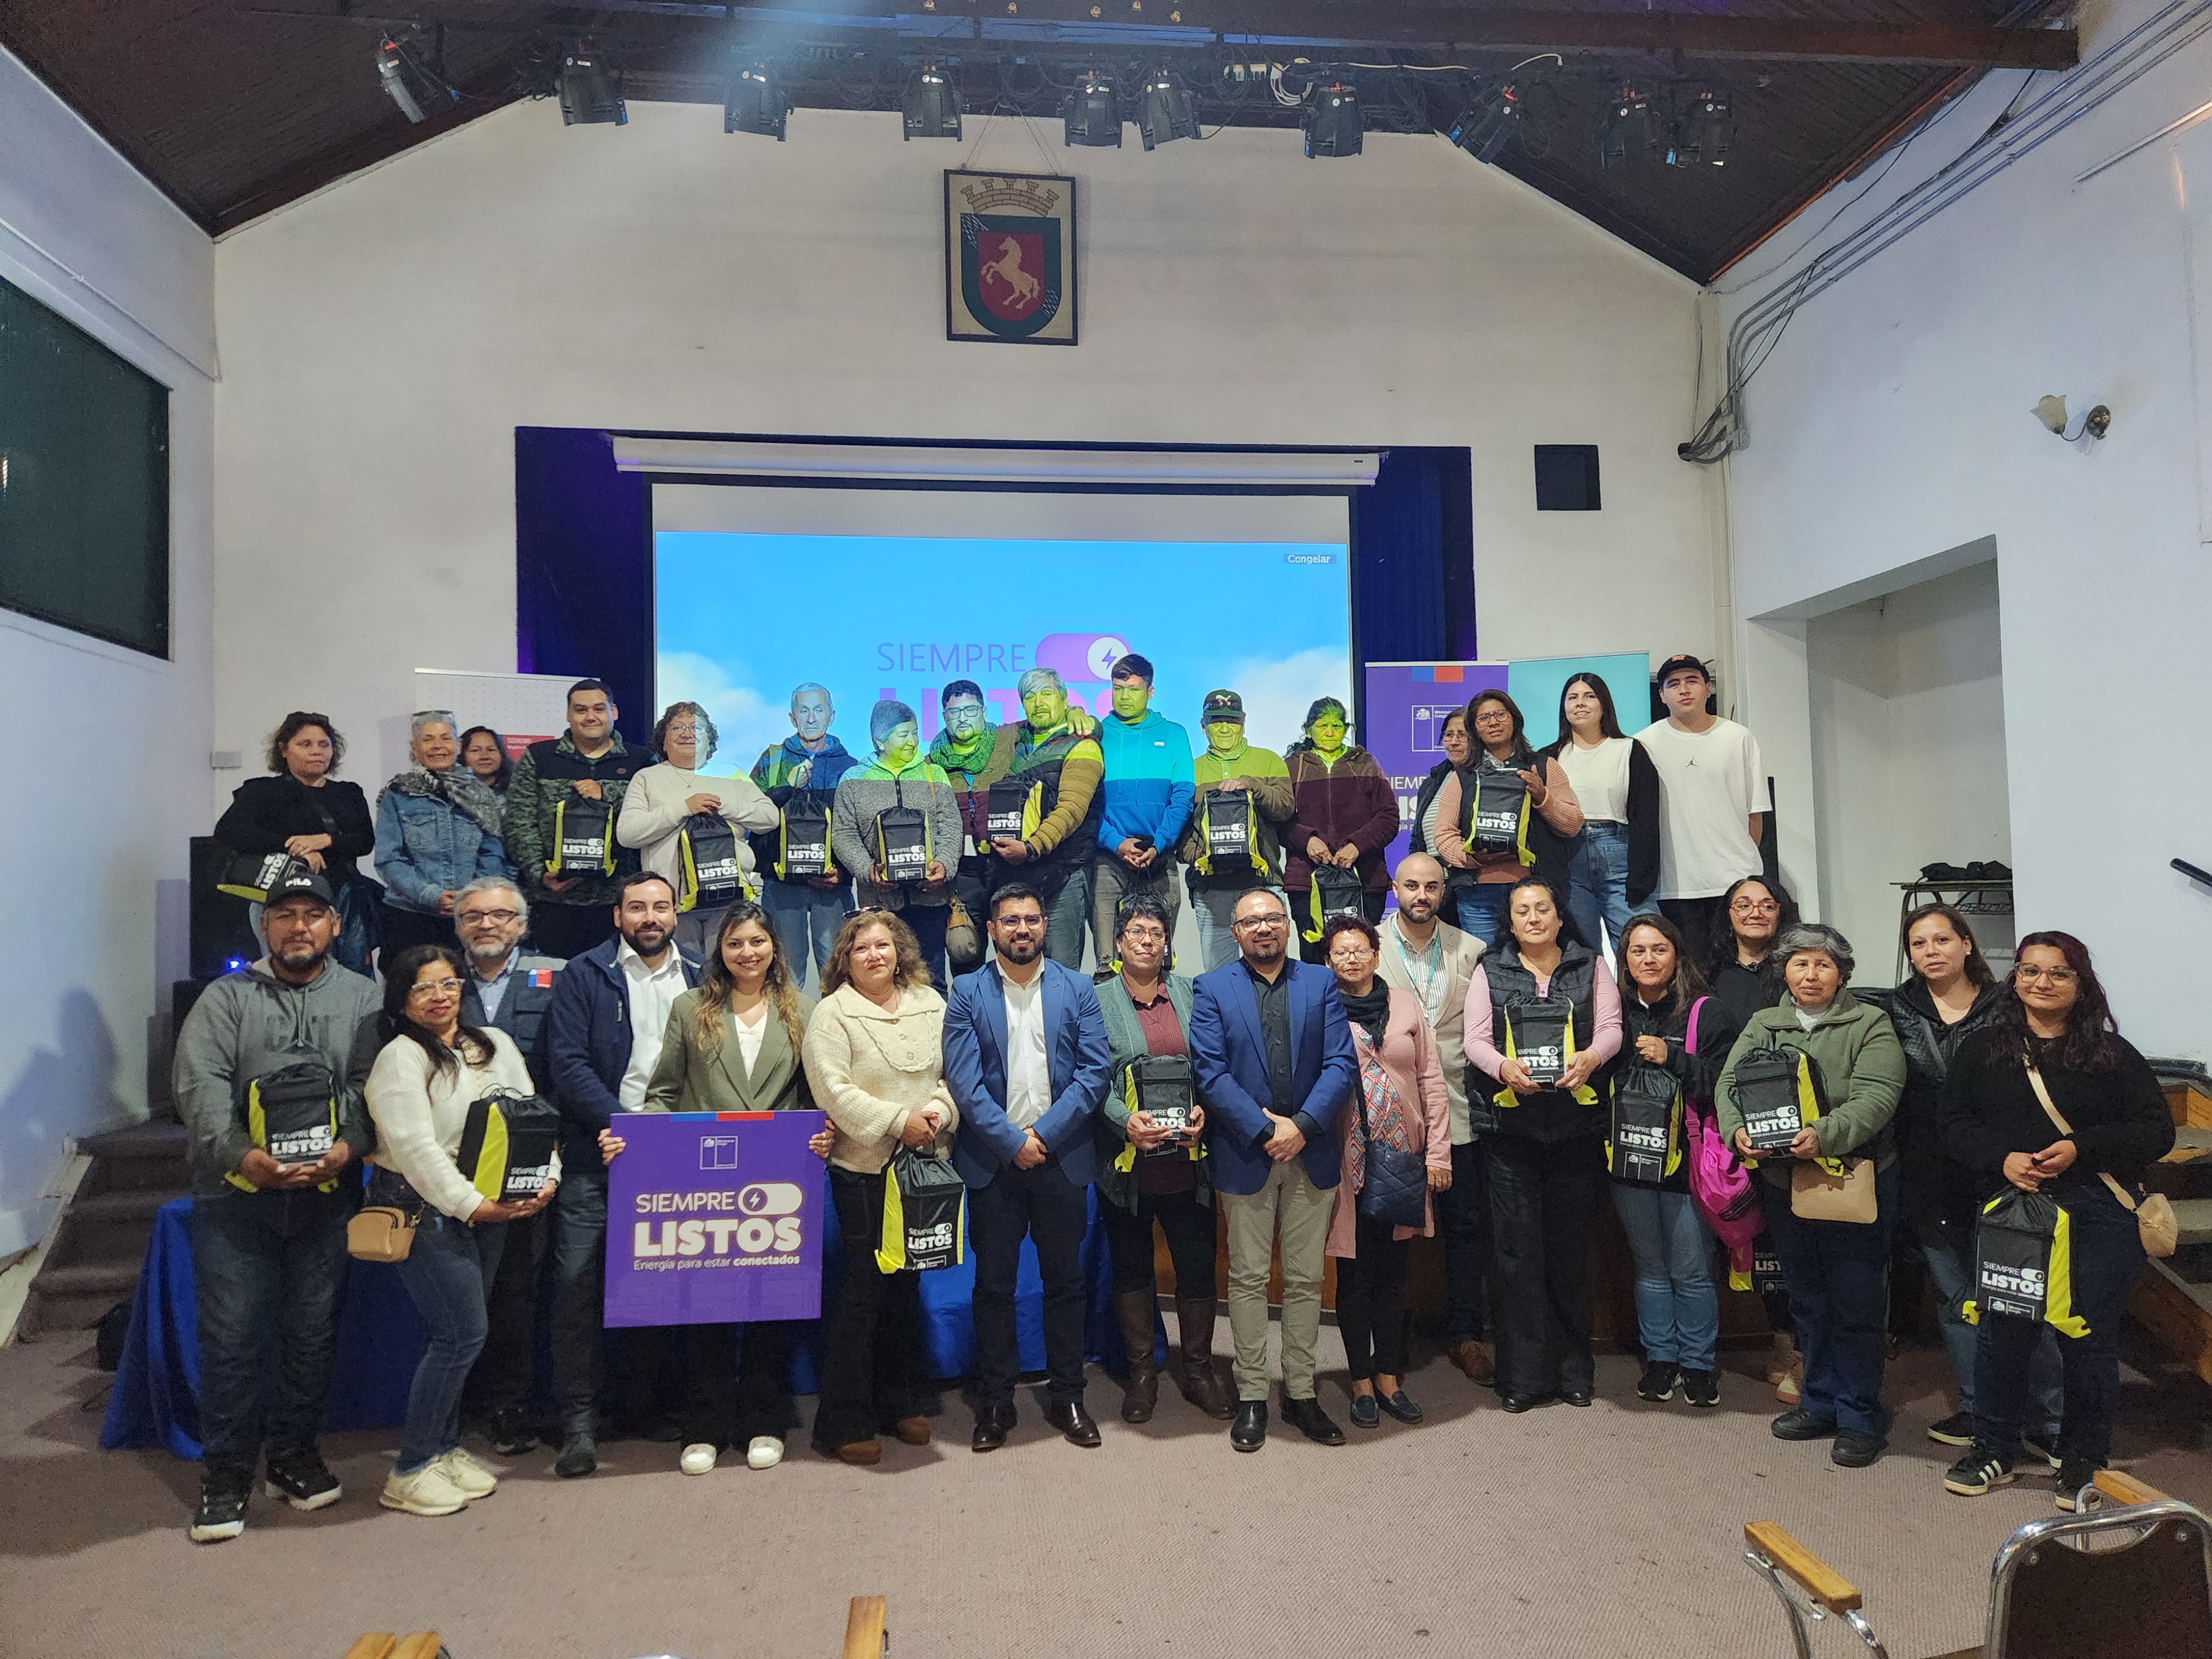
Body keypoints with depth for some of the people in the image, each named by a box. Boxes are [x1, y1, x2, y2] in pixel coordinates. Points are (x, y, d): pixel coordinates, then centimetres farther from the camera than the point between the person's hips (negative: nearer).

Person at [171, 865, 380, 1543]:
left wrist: (348, 1144, -19)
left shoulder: (361, 998, 8)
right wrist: (244, 1156, -21)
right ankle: (226, 1475, 15)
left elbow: (372, 1085, -1)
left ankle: (293, 1454, 26)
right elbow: (198, 1086, -6)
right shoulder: (227, 997, 5)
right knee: (232, 1335, 1)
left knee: (313, 1331, 10)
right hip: (236, 1194, -1)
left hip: (326, 1192, 1)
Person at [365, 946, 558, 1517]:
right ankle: (410, 1472, 4)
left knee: (457, 1335, 11)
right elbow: (414, 1147, -16)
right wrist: (470, 1205, -18)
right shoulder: (401, 1059, -9)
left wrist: (547, 1178, -4)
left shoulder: (496, 1044, 11)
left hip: (492, 1208, 6)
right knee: (463, 1332, -9)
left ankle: (443, 1448, 26)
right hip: (426, 1208, -6)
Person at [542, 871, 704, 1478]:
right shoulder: (584, 976, 1)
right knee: (578, 1285, -4)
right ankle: (578, 1421, 8)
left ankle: (645, 1402, 25)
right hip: (598, 1156, -2)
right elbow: (569, 1064, -8)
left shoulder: (699, 979, 9)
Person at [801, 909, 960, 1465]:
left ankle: (902, 1402, 29)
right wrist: (898, 1121, -18)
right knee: (863, 1287, -2)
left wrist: (939, 1110, -8)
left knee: (907, 1282, 15)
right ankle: (843, 1423, 10)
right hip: (863, 1168, -5)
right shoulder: (832, 1013, -7)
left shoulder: (930, 1003, 9)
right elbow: (834, 1090, -15)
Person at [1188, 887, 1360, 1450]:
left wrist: (1303, 1125, -13)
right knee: (1248, 1279, 5)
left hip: (1310, 1151, 2)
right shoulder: (1211, 990, 1)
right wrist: (1265, 1130, -15)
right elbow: (1211, 1071, -8)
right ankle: (1251, 1398, 16)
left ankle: (1300, 1394, 21)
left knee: (1306, 1279, 9)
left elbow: (1342, 1063, -2)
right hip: (1245, 1154, -2)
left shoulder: (1322, 983, 6)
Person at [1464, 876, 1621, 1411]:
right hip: (1511, 1123, 0)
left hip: (1576, 1122, 1)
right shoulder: (1490, 972, 9)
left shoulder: (1590, 969, 11)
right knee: (1518, 1249, 1)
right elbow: (1475, 1038, 1)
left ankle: (1575, 1371, 19)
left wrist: (1590, 1056, -21)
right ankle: (1524, 1375, 9)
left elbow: (1611, 1027, 1)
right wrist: (1503, 1066, -20)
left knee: (1571, 1246, 6)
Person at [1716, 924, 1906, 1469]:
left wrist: (1825, 1136, -31)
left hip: (1855, 1180, -4)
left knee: (1855, 1303, 1)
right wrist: (1736, 1129, -19)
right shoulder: (1763, 1025, 10)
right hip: (1782, 1183, 4)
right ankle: (1821, 1403, 29)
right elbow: (1729, 1083, 2)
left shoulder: (1870, 1024, -3)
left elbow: (1876, 1097, -16)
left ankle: (1861, 1417, 15)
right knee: (1807, 1299, 15)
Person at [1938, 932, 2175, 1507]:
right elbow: (1956, 1126, 6)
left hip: (2100, 1219, -1)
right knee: (2001, 1331, 3)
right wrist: (2002, 1158, -13)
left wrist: (2081, 1149, -14)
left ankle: (2083, 1459, 25)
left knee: (2090, 1337, 6)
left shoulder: (2112, 1054, 3)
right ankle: (1993, 1449, 22)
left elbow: (2157, 1131, -1)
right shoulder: (1982, 1051, 7)